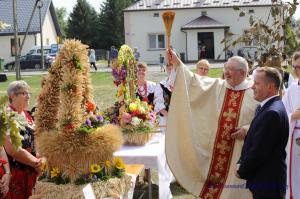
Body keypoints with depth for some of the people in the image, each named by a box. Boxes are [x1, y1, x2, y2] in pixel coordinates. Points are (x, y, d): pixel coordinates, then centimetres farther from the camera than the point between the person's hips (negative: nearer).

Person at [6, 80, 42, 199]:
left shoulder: (26, 114, 10)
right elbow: (12, 149, -22)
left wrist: (40, 159, -1)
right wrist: (36, 163, -14)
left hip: (30, 169, 8)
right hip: (15, 171, -8)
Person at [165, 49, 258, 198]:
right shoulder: (217, 86, 6)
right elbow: (195, 81, -2)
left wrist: (248, 130, -15)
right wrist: (177, 63, -10)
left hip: (240, 151, -3)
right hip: (215, 149, 3)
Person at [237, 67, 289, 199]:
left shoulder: (273, 112, -22)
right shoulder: (265, 107, 9)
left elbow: (259, 150, -21)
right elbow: (251, 140, 13)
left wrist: (242, 171, -8)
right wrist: (241, 163, 2)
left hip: (268, 182, -9)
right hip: (265, 179, 9)